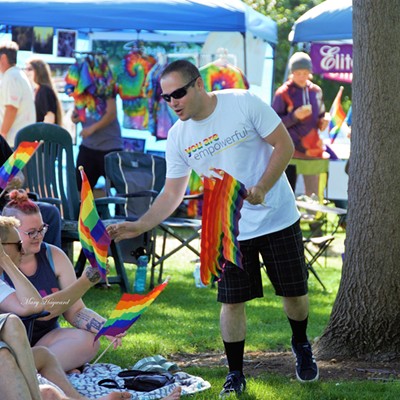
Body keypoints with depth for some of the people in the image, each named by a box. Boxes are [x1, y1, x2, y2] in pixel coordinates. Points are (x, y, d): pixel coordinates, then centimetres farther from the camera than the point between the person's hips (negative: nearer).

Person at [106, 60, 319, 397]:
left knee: (294, 292, 8)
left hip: (278, 217, -2)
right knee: (233, 302, -1)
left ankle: (301, 346, 38)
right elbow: (172, 194, 1)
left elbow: (284, 145, -12)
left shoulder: (244, 104, -15)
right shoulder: (178, 137, -4)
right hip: (229, 229, 2)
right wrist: (139, 226, -13)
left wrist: (262, 188, -24)